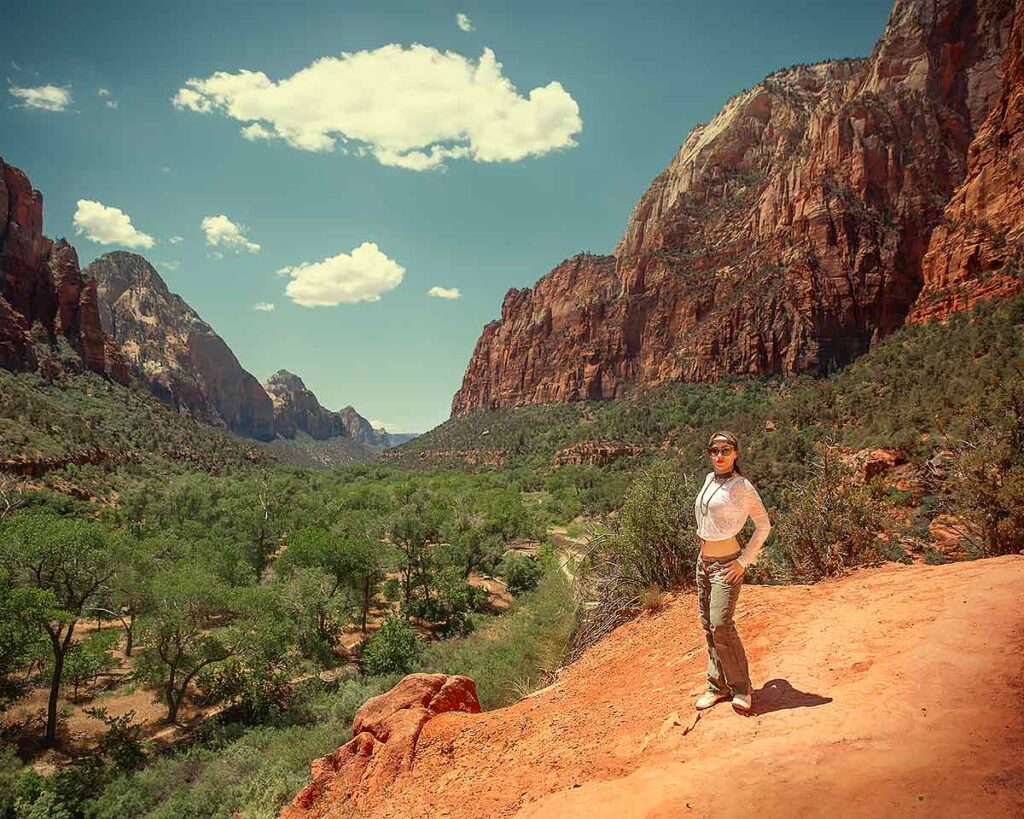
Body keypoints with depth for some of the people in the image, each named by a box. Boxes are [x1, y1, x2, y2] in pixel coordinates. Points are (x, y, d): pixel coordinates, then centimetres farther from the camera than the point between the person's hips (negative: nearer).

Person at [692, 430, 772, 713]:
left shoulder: (742, 487, -12)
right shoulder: (709, 479, 8)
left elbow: (763, 525, -6)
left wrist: (745, 560, -9)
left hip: (726, 563, -7)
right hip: (703, 560, 7)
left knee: (720, 625, -16)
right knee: (708, 625, 10)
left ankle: (742, 689, -1)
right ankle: (718, 686, 21)